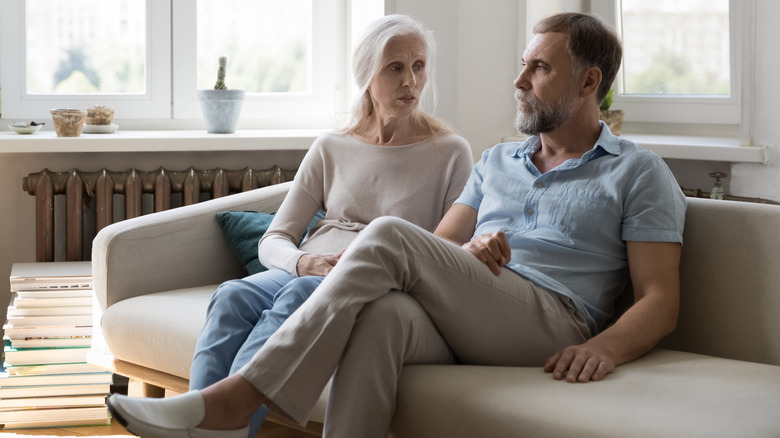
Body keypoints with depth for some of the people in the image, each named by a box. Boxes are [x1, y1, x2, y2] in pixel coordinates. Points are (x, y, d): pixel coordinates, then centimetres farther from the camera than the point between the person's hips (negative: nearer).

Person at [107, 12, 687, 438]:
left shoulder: (639, 173, 12)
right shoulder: (497, 161, 30)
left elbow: (661, 300, 3)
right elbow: (441, 248, 22)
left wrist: (605, 347, -18)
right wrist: (466, 255, -3)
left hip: (553, 325, -4)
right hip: (461, 324, 5)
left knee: (390, 237, -27)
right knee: (385, 313, -36)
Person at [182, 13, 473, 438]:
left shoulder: (450, 153, 9)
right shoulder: (330, 149, 17)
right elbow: (272, 240, 13)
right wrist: (303, 263, -11)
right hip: (305, 272, 3)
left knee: (300, 296, -38)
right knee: (232, 296, -32)